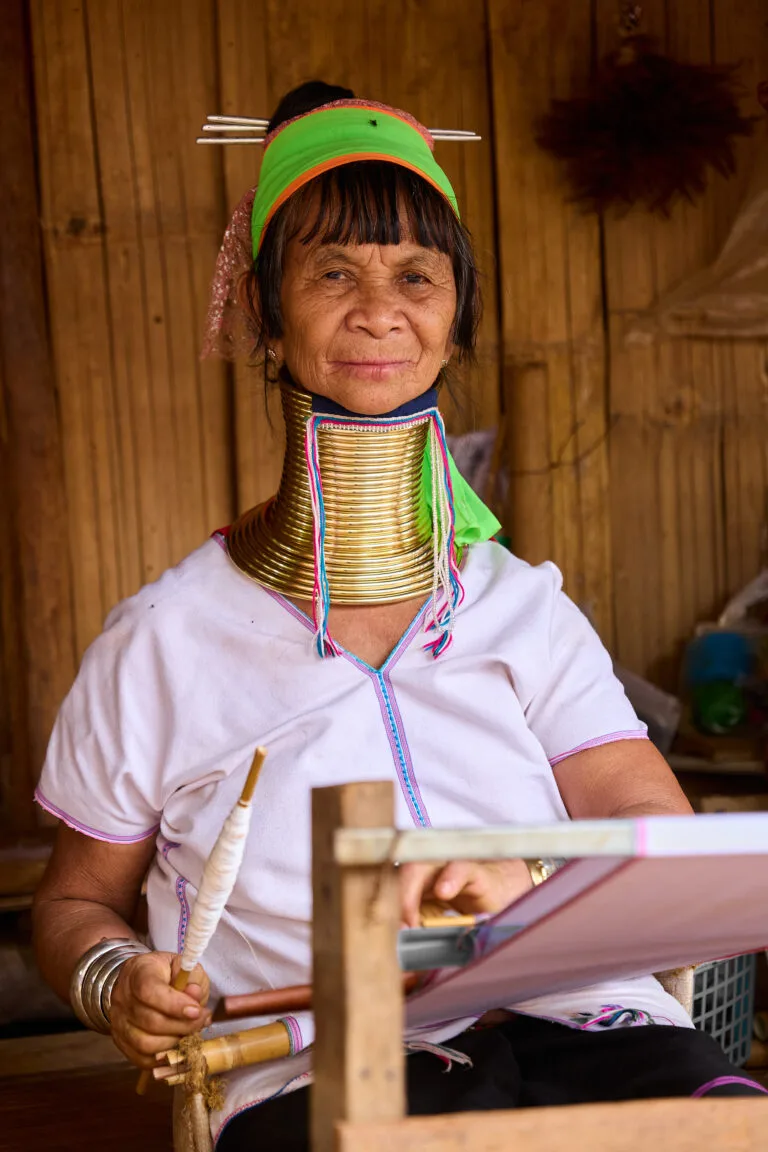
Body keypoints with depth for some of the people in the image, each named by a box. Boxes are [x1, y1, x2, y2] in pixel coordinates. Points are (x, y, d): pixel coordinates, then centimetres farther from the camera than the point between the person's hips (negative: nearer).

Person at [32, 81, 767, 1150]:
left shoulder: (526, 610, 15)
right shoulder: (162, 641, 10)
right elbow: (76, 900, 20)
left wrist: (530, 882, -17)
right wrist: (118, 980, -4)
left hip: (575, 1023, 3)